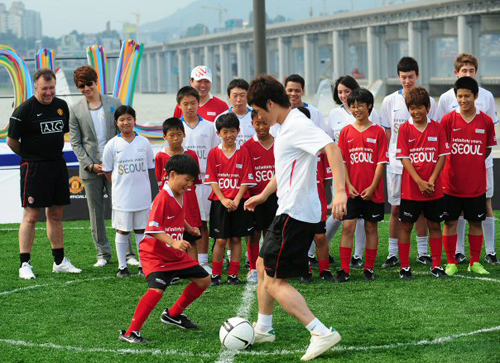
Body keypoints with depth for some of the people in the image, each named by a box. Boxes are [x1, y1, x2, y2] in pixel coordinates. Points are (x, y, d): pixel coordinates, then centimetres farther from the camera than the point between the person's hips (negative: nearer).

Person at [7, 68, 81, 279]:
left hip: (57, 165, 6)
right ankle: (25, 264, 0)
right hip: (34, 167, -6)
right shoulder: (24, 110, -11)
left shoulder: (61, 106, 8)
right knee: (31, 216, -5)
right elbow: (11, 141, -4)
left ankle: (60, 261, 20)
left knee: (55, 215, 12)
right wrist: (29, 156, 7)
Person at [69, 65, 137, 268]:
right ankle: (103, 254, 15)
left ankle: (128, 253, 3)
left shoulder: (114, 104, 4)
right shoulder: (76, 111, 4)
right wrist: (90, 165, -7)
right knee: (96, 213, 5)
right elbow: (75, 143, 3)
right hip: (90, 168, 1)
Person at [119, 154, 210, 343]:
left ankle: (173, 314, 27)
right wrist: (174, 243, -35)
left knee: (203, 280, 13)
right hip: (155, 255, -9)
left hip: (176, 255, 9)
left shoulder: (181, 197, 8)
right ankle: (131, 332, -20)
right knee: (156, 290, -28)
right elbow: (153, 229, -27)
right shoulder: (162, 198, -20)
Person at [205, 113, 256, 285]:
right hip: (219, 202, -1)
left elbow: (246, 180, -2)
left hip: (239, 202, 1)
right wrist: (223, 200, -11)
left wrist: (236, 200, -11)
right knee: (220, 240, -2)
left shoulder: (243, 153, 1)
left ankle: (233, 275, 11)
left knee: (236, 239, 4)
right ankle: (215, 274, 8)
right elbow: (212, 180, -1)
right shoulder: (214, 153, 2)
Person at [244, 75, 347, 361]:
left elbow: (331, 148, -33)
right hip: (289, 210, 10)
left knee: (275, 282, -8)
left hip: (296, 213, -10)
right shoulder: (286, 126, 14)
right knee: (263, 265, 22)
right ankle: (263, 329, 37)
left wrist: (340, 191, -43)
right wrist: (264, 194, 38)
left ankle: (322, 333, -12)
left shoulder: (298, 125, -18)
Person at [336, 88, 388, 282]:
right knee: (347, 227, -4)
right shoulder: (346, 132, 5)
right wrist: (349, 185, -7)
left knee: (371, 227, 6)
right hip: (352, 191, 1)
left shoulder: (378, 132, 0)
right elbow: (342, 161, 4)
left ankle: (369, 268, 15)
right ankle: (344, 270, -2)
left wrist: (372, 187, -11)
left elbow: (381, 162, -3)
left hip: (373, 191, -1)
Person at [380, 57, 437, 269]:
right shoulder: (390, 101, 3)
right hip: (396, 163, 0)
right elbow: (386, 133, 7)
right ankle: (393, 254, 10)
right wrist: (385, 156, -1)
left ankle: (422, 252, 15)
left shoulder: (428, 102, 2)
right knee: (396, 209, 3)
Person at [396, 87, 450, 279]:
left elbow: (442, 156, -1)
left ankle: (436, 266, 17)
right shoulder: (405, 129, -3)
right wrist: (420, 182, -16)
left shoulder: (437, 128, 1)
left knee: (434, 225, 9)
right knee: (406, 225, 2)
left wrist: (431, 181, -12)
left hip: (434, 189, 2)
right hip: (410, 189, -2)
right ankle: (404, 267, 10)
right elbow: (404, 158, -8)